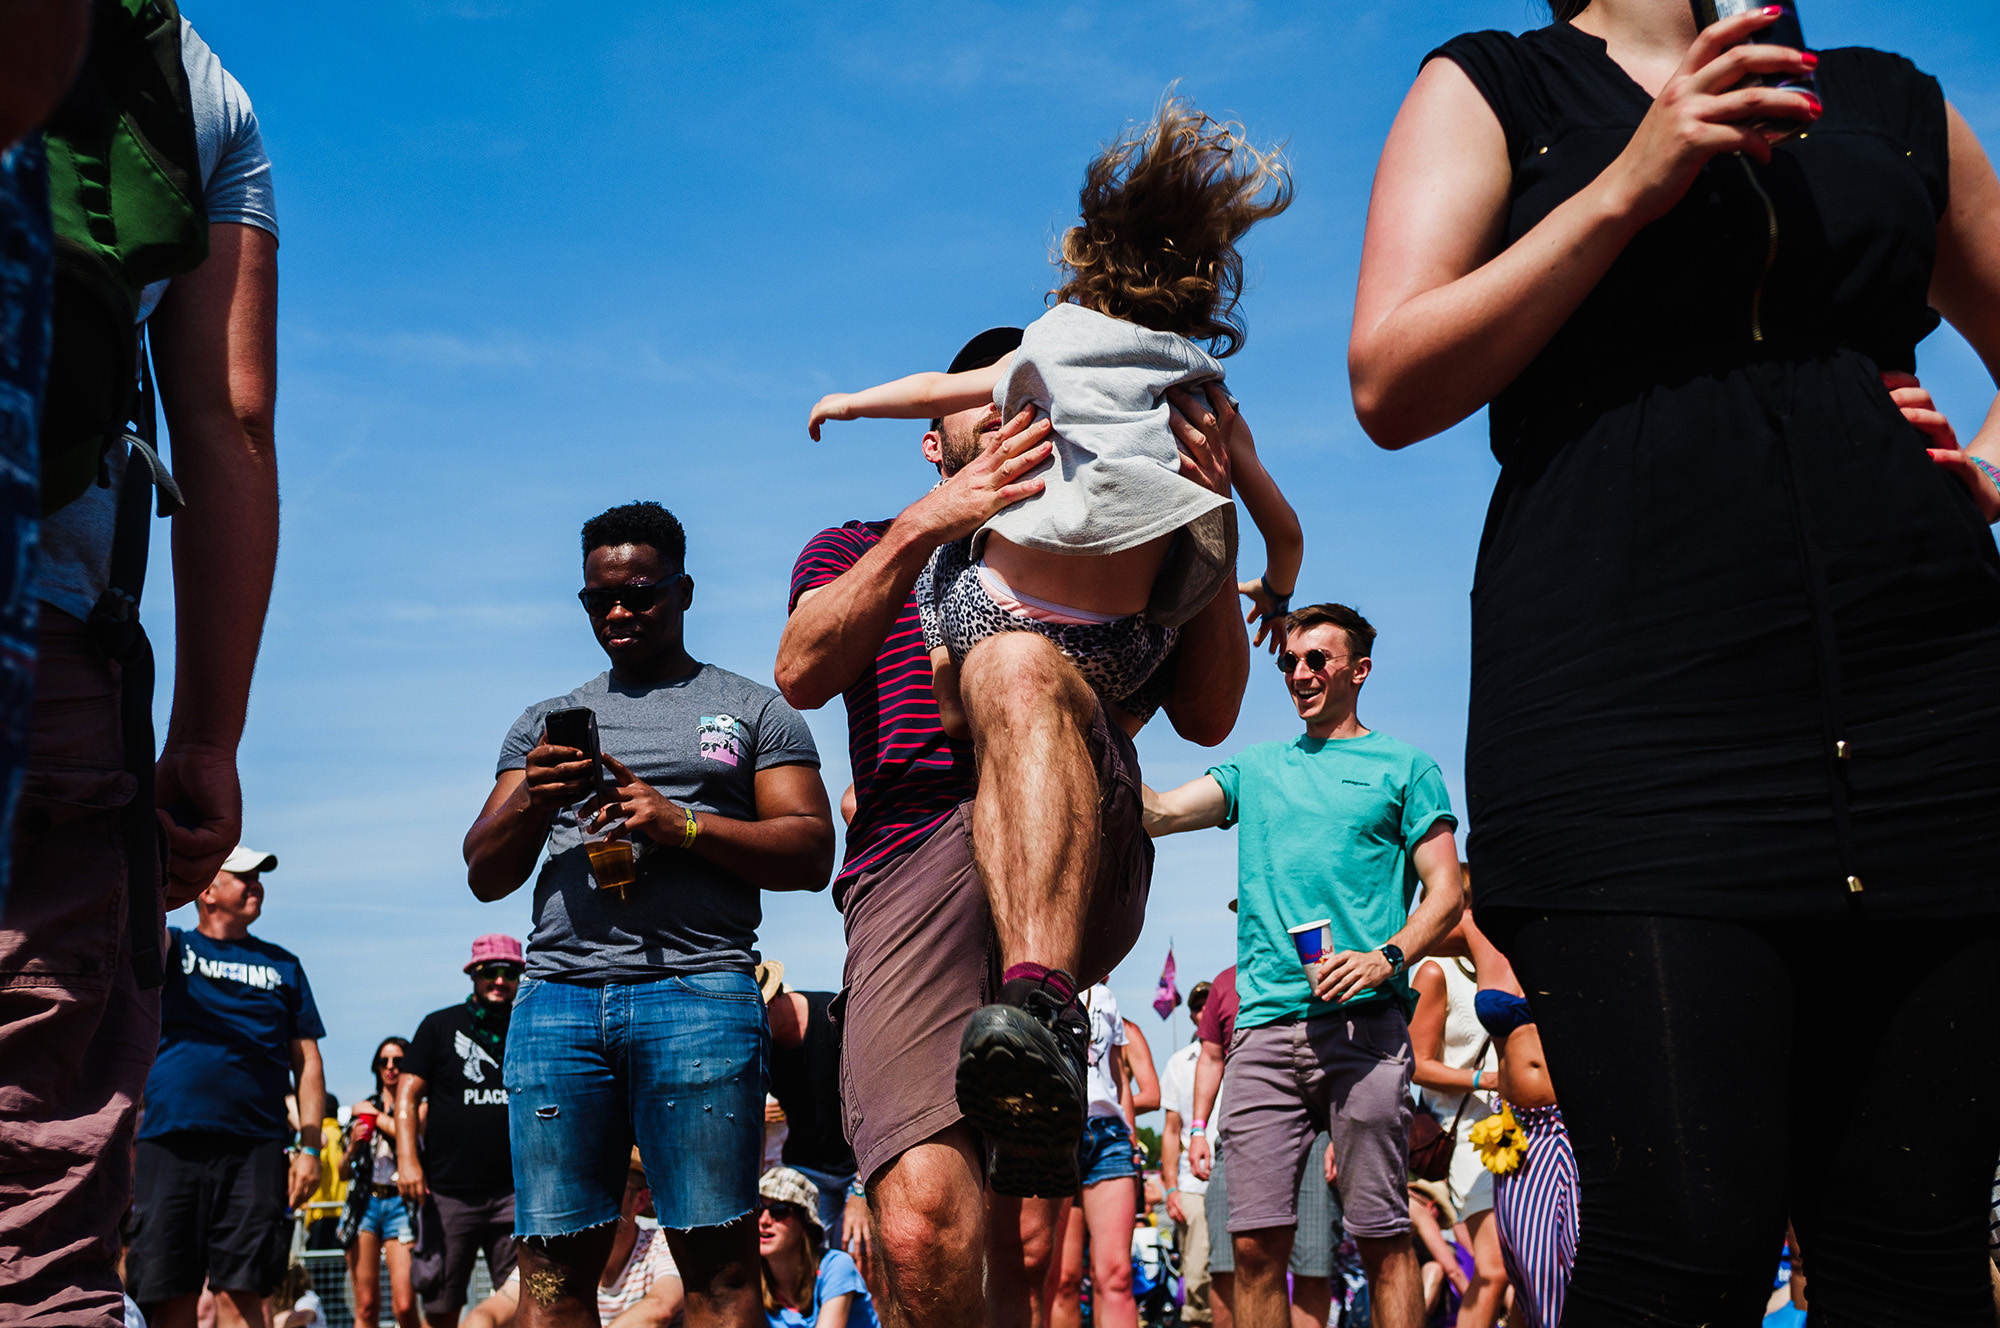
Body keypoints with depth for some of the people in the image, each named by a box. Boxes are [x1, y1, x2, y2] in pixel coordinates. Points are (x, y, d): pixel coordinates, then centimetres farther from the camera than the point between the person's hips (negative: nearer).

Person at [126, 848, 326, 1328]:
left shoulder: (282, 965, 17)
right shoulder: (172, 948, 13)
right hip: (169, 1143, -1)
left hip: (256, 1148, 1)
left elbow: (308, 1061, 14)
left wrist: (309, 1146, 4)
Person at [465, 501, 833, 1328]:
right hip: (557, 993, 3)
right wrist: (531, 802, -2)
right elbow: (484, 877, 20)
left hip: (698, 989, -3)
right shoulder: (544, 723, 24)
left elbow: (812, 854, 5)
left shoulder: (754, 712, 15)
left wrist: (682, 825, -9)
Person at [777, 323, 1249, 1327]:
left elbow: (1206, 716, 14)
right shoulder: (859, 551, 29)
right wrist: (928, 523, -9)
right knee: (922, 1230, -23)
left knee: (1024, 671, -34)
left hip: (1087, 869, 0)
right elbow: (802, 673, 5)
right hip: (912, 862, 0)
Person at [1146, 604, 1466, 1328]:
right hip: (1265, 1025, 3)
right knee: (1255, 1241, -2)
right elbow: (1162, 813, 11)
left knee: (1383, 1238, -5)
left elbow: (1446, 892, 5)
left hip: (1363, 1023, -3)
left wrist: (1386, 958, -12)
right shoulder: (1257, 768, 22)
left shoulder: (1403, 766, 11)